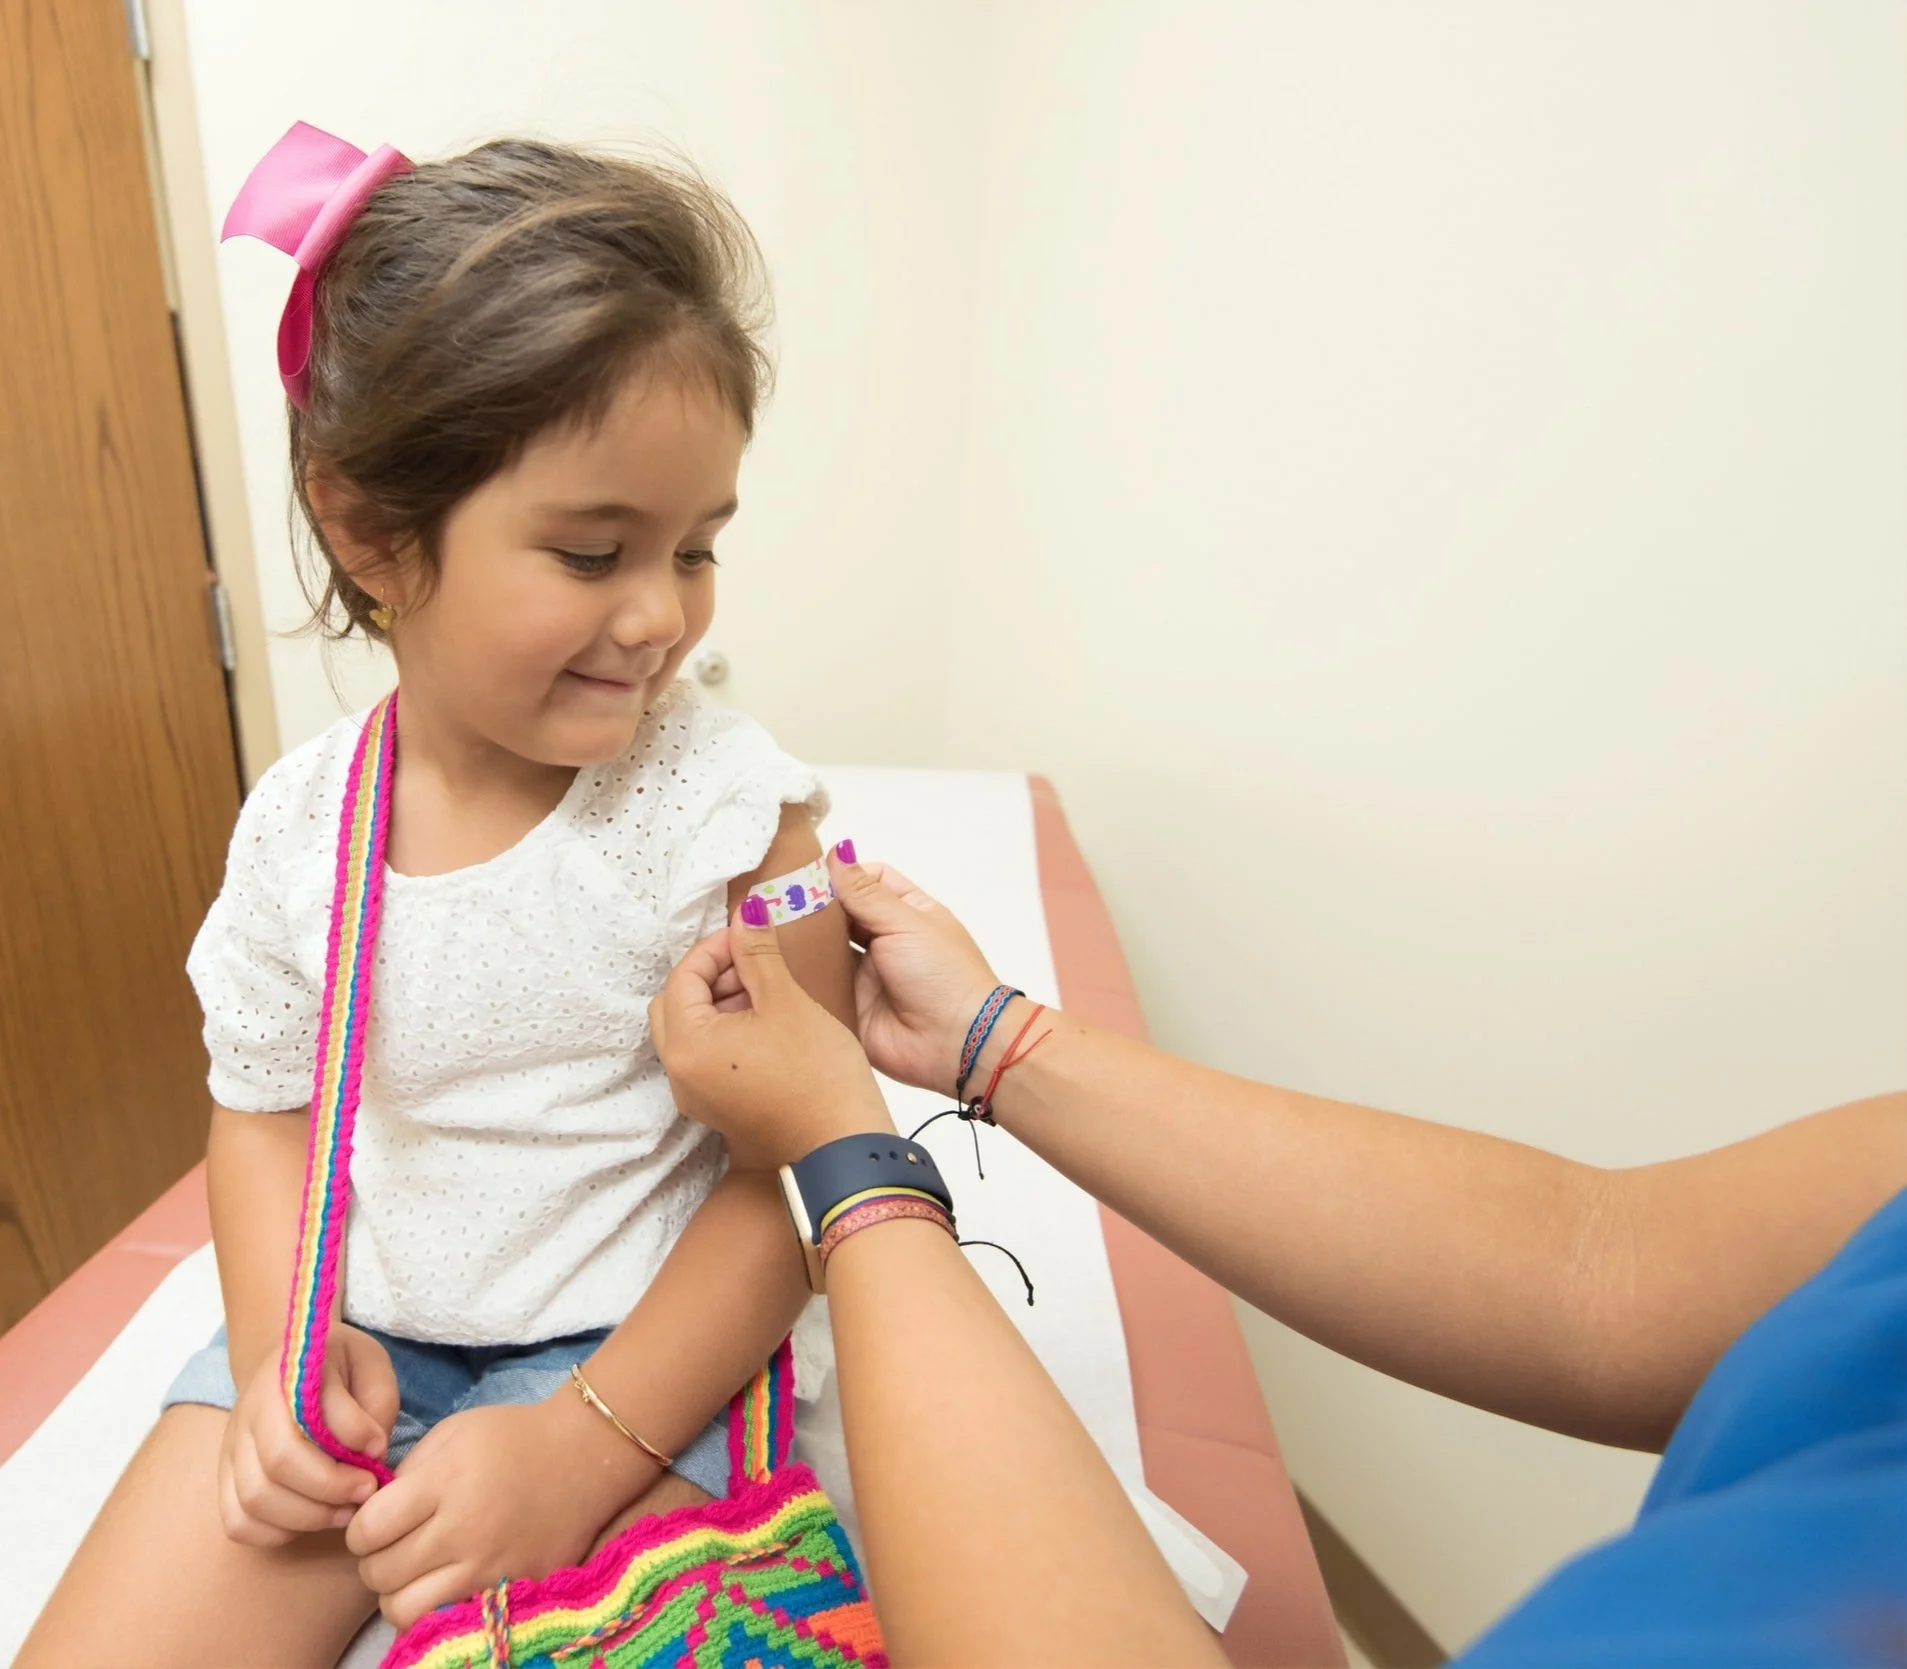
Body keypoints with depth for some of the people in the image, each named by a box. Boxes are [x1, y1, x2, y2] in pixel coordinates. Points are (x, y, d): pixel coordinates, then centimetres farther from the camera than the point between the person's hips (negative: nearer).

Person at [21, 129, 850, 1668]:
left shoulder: (733, 808, -19)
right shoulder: (297, 821, -6)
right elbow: (265, 1106, 8)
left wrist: (582, 1446, -19)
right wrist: (278, 1342, -7)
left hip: (634, 1355, -3)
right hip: (357, 1339, 4)